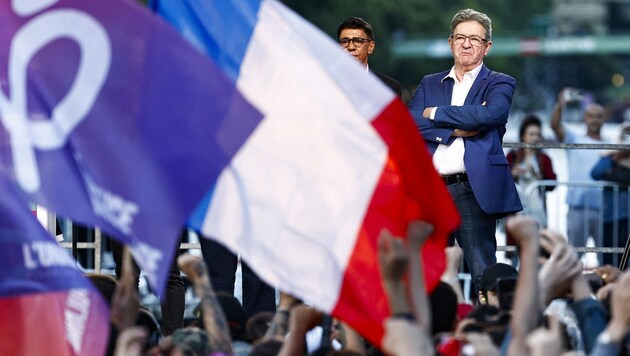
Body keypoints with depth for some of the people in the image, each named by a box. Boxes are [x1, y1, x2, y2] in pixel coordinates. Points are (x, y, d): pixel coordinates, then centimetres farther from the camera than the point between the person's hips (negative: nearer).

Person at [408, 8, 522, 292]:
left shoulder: (499, 84, 8)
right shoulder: (429, 84, 18)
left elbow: (491, 114, -14)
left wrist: (436, 113, -4)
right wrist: (457, 130, -10)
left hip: (473, 191, -4)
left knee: (484, 276, -7)